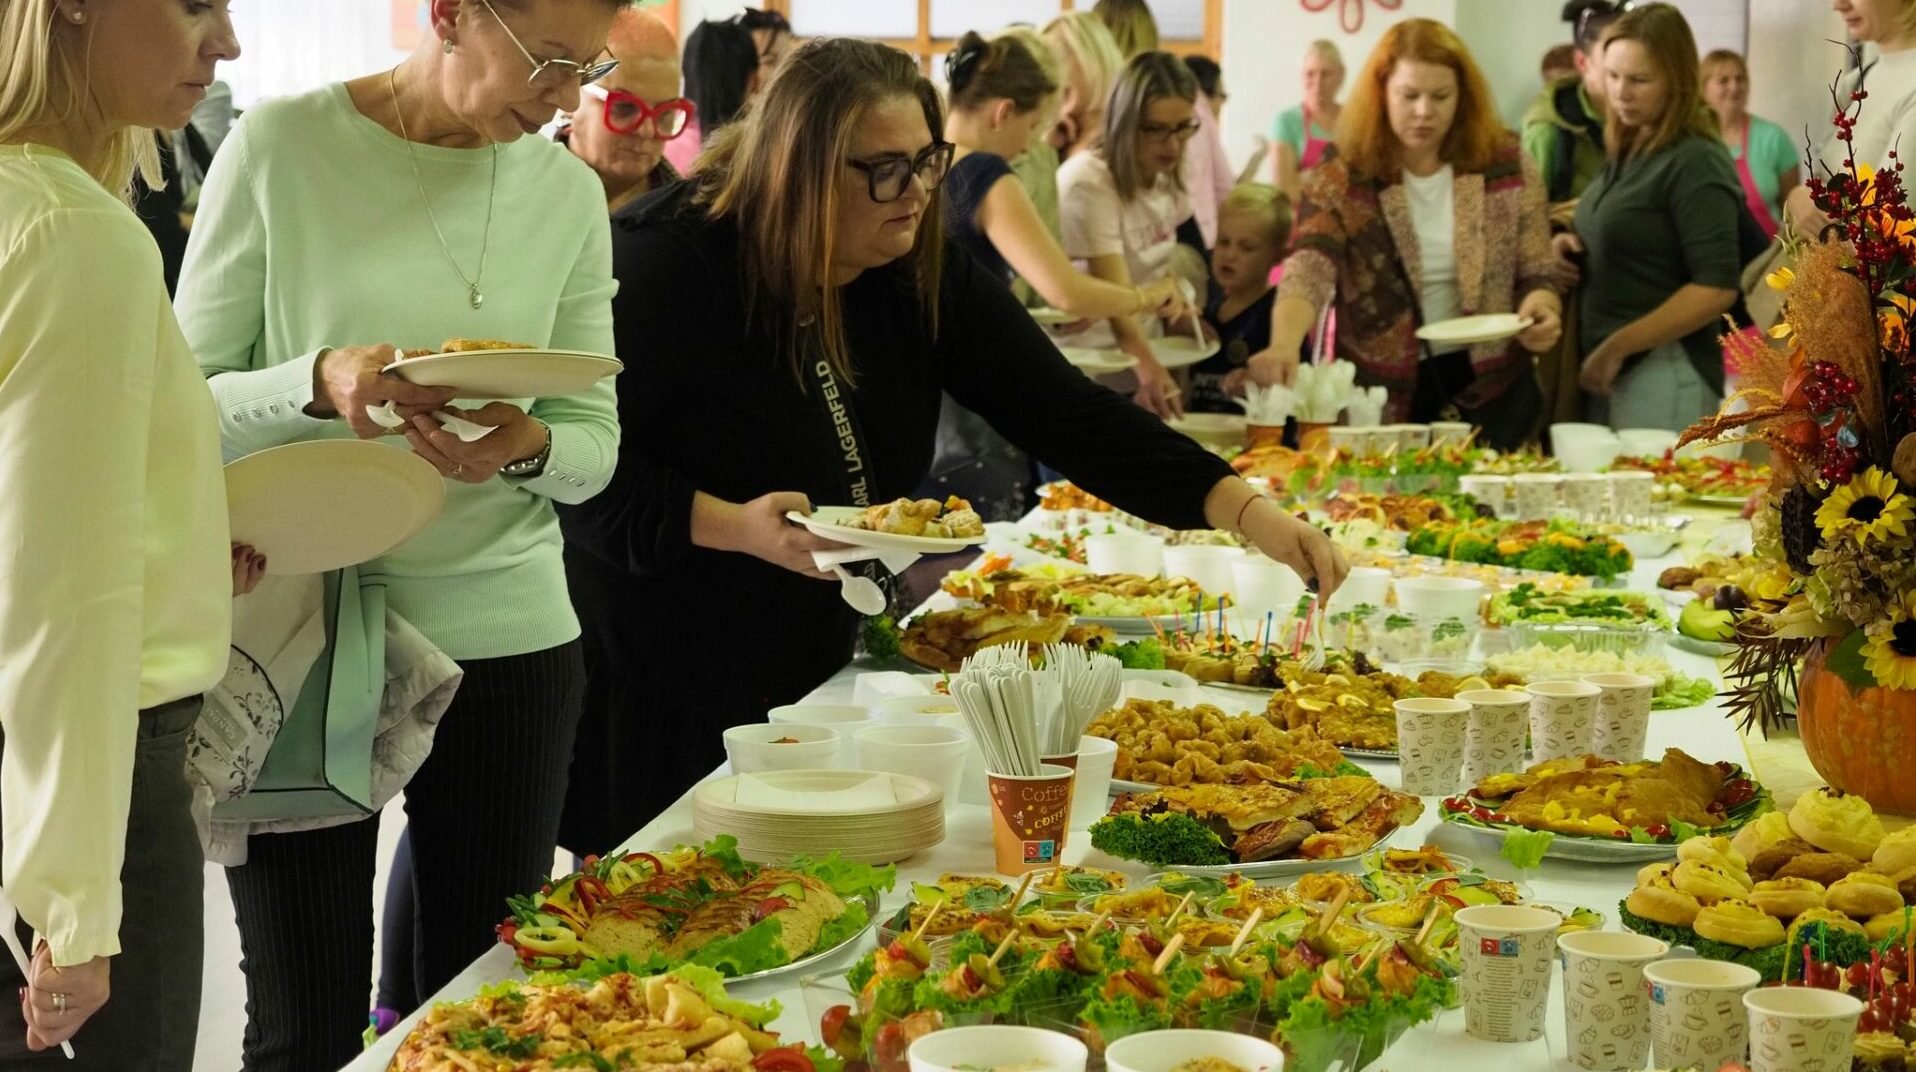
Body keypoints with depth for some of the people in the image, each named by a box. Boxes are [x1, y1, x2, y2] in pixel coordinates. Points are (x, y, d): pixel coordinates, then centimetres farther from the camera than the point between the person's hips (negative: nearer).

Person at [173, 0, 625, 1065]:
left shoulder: (569, 190, 5)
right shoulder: (282, 146, -6)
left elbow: (596, 440, 7)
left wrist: (529, 447, -16)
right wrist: (318, 383, -23)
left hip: (505, 631, 3)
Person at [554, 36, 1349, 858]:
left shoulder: (923, 278, -3)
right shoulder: (667, 264, -19)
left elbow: (1067, 413, -9)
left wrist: (1245, 511, -18)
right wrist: (731, 525, -31)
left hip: (809, 674, 6)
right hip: (655, 690, -5)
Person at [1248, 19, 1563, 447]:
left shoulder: (1507, 166, -1)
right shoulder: (1339, 180, -9)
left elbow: (1536, 272, 5)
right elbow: (1307, 273, -23)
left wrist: (1540, 306, -19)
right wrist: (1283, 344, -43)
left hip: (1489, 390, 2)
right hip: (1381, 400, -1)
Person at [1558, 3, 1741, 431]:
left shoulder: (1695, 163, -12)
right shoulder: (1627, 154, 12)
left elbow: (1716, 288, -19)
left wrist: (1617, 347, -17)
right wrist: (1577, 247, 5)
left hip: (1664, 374, -8)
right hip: (1611, 370, 8)